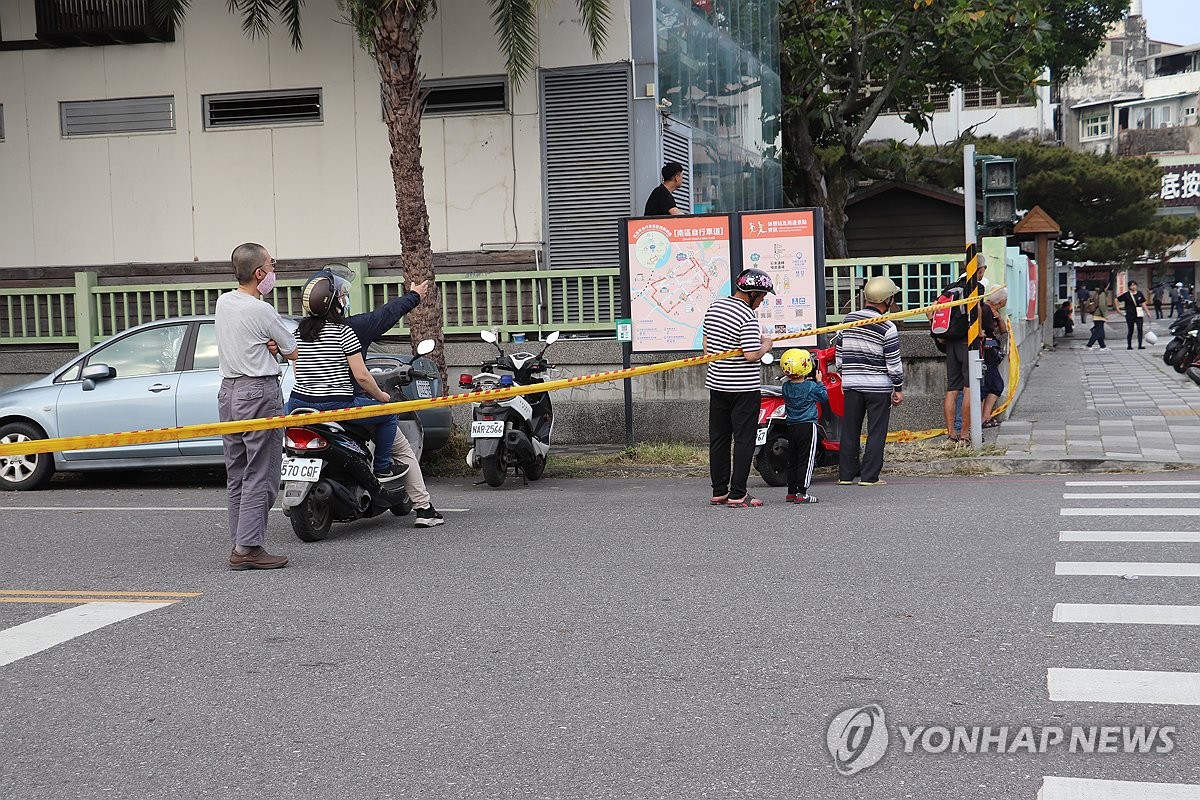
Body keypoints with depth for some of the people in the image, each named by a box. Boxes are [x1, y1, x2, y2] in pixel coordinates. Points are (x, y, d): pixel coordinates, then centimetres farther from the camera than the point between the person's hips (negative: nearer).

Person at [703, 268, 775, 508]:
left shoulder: (714, 306, 7)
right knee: (743, 440, -1)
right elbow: (751, 355, -21)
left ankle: (719, 492, 17)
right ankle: (737, 494, -1)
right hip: (744, 387, -7)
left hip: (716, 383, 7)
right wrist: (766, 345, -3)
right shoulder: (748, 317, -18)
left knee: (718, 438, 11)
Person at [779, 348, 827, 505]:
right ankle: (801, 493, -9)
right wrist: (819, 382, 13)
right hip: (808, 426, -5)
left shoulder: (786, 387, 0)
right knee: (805, 460, -3)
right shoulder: (811, 386, -12)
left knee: (792, 460, 12)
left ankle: (791, 492, 16)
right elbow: (823, 397, 2)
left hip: (791, 427, 5)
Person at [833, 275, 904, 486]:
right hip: (879, 387, -4)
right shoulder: (887, 328, -11)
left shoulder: (848, 320, 4)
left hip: (851, 384, 5)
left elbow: (839, 353, 10)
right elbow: (894, 363, -9)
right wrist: (899, 389, 1)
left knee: (849, 430, 11)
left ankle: (846, 474, 14)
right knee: (876, 432, 2)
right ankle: (869, 476, 1)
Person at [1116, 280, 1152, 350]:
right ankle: (1129, 345, 19)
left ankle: (1140, 345, -6)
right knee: (1130, 331, 5)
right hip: (1130, 315, -2)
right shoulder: (1126, 294, -4)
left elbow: (1143, 304, 11)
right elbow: (1117, 300, 1)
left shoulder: (1139, 294, 6)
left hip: (1139, 315, 2)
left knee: (1140, 329, -8)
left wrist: (1148, 312, 9)